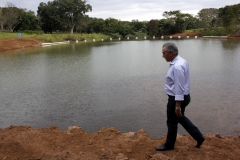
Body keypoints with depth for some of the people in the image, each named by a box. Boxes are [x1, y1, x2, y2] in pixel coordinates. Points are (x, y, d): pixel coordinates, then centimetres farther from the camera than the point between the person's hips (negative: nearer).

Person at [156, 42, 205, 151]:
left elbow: (179, 88, -27)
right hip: (183, 96, 10)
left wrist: (177, 105, -25)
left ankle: (169, 145, 27)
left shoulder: (177, 66, -26)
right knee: (180, 118, 26)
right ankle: (198, 137, 31)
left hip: (177, 98, -10)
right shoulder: (181, 61, 7)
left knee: (172, 122, 8)